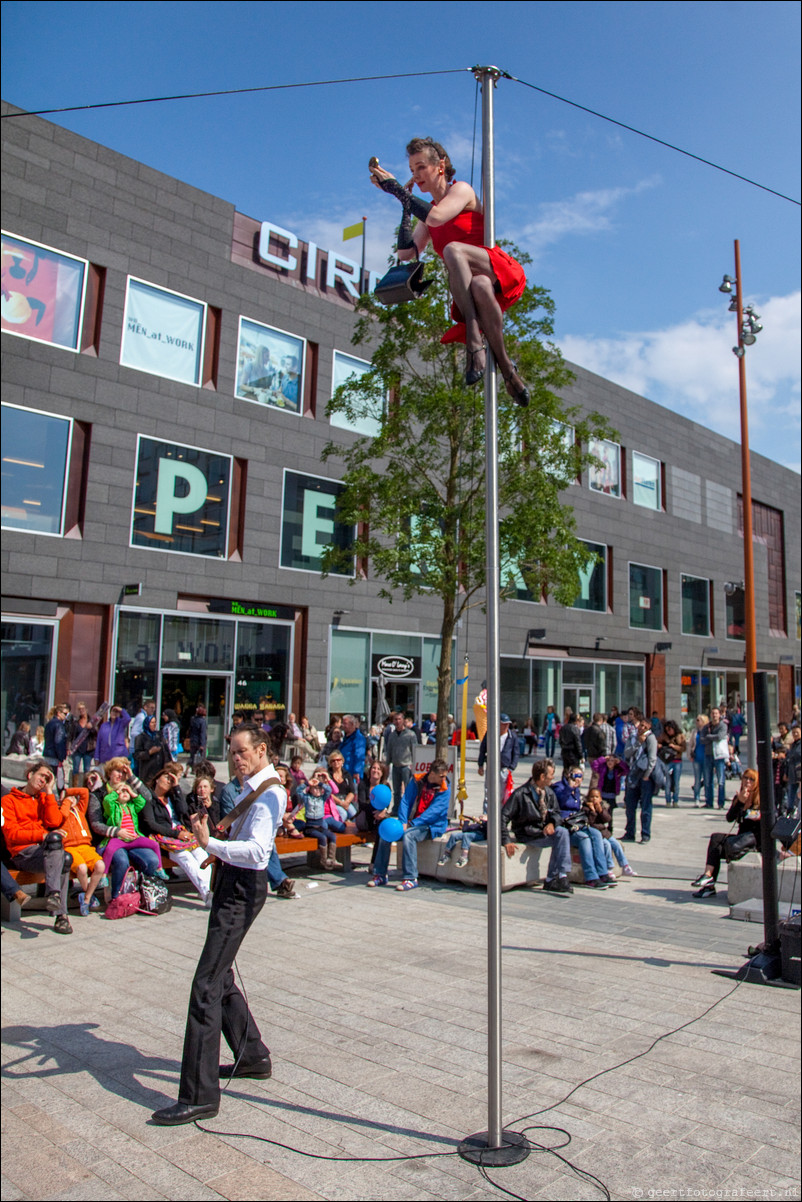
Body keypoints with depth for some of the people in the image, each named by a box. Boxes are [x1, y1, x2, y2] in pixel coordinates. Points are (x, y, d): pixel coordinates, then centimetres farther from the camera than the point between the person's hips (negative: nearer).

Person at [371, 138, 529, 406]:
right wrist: (405, 203, 9)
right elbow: (406, 253, 7)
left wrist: (395, 189, -10)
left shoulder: (462, 190, 2)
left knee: (453, 248, -33)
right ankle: (505, 367, -30)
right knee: (480, 287, -34)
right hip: (468, 287, 5)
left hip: (505, 276, -5)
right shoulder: (428, 211, 20)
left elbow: (436, 217, -19)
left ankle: (474, 340, -37)